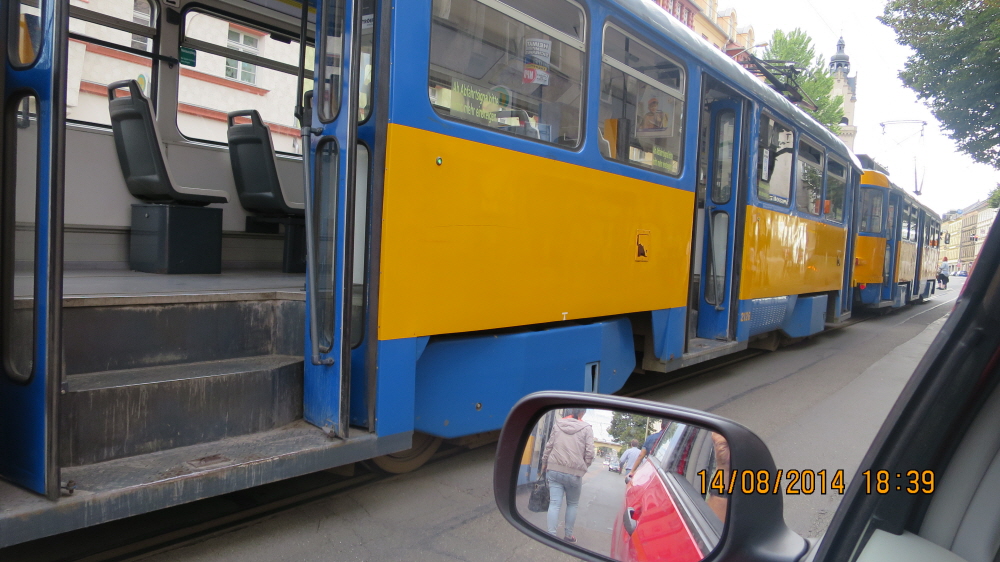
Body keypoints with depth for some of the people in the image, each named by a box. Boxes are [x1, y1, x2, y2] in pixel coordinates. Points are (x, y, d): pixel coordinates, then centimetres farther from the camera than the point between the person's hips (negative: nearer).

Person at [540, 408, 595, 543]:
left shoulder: (557, 425, 7)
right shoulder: (587, 429, -1)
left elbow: (549, 446, 7)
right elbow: (589, 453, -6)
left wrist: (544, 463, 17)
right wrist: (583, 467, 9)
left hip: (554, 470, 2)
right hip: (575, 473, -2)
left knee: (554, 503, 1)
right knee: (572, 504, 15)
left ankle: (551, 536, -3)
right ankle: (568, 535, 20)